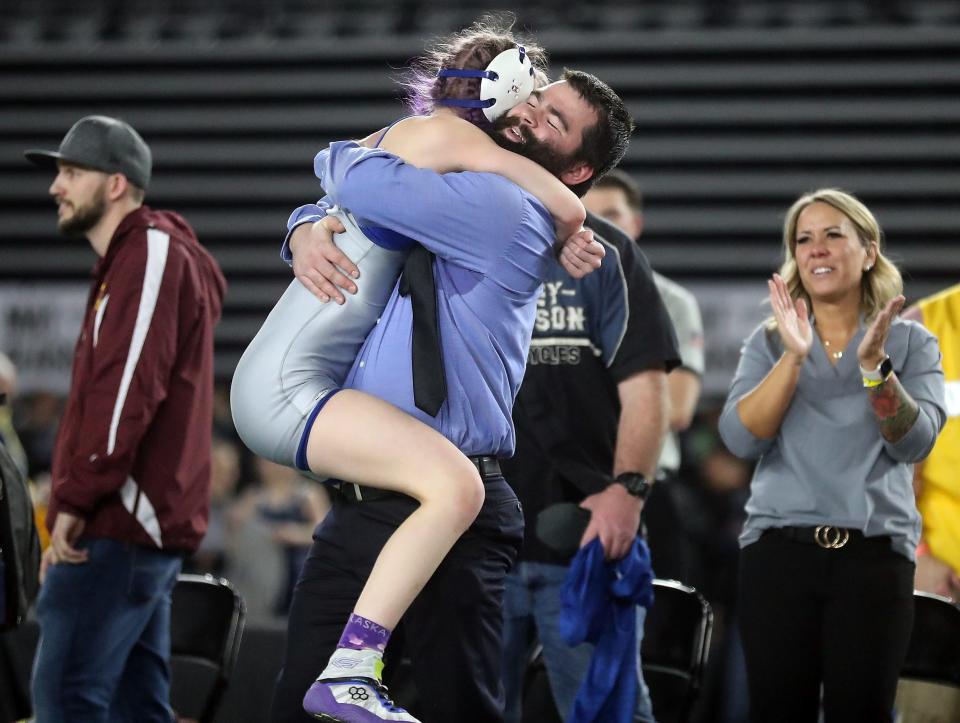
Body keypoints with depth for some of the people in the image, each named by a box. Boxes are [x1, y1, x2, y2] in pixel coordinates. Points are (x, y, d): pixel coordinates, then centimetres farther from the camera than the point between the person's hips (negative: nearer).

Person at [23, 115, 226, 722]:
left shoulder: (152, 255, -8)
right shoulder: (134, 260, 23)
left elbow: (128, 390, -19)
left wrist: (75, 500, -21)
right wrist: (79, 504, 14)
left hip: (121, 528, -10)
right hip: (149, 529, 10)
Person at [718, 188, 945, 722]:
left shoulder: (911, 343, 6)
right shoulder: (769, 343, 10)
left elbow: (915, 443, -7)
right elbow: (741, 439, -5)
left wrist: (874, 365, -20)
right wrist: (793, 358, -16)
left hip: (874, 555, -1)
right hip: (779, 551, 1)